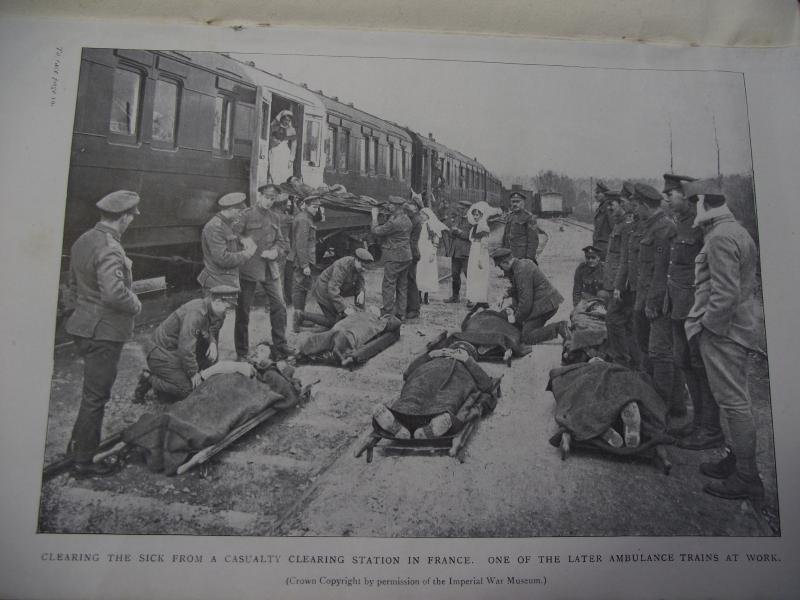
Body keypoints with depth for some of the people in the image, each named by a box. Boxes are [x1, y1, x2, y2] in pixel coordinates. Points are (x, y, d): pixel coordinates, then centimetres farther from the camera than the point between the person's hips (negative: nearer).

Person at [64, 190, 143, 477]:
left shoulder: (83, 240, 8)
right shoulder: (110, 249, -23)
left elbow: (74, 284, 17)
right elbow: (114, 293, -33)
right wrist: (136, 305, -16)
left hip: (84, 325, 9)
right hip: (104, 332, -9)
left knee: (94, 391, 24)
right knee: (96, 396, 4)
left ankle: (78, 444, 37)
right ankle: (83, 461, 16)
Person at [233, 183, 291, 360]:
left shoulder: (274, 217, 13)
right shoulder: (246, 215, -5)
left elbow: (280, 240, 18)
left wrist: (275, 251, 0)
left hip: (270, 269, 5)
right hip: (248, 268, -5)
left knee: (279, 306, 2)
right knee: (243, 310, 3)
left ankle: (280, 346, 16)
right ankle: (242, 353, 13)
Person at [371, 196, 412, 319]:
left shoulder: (394, 222, -20)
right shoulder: (407, 220, 9)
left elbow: (376, 231, -15)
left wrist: (374, 216, 1)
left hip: (394, 257, -9)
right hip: (406, 257, 9)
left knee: (388, 285, -2)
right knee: (402, 286, 13)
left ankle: (388, 313, 0)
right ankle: (401, 313, 19)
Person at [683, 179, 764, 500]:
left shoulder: (720, 238, -19)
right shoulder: (739, 232, 14)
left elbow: (726, 292, -25)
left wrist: (707, 325, -14)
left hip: (722, 332, -11)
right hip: (740, 327, 11)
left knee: (734, 402, -4)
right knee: (736, 398, 18)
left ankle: (747, 478, 5)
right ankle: (736, 459, 31)